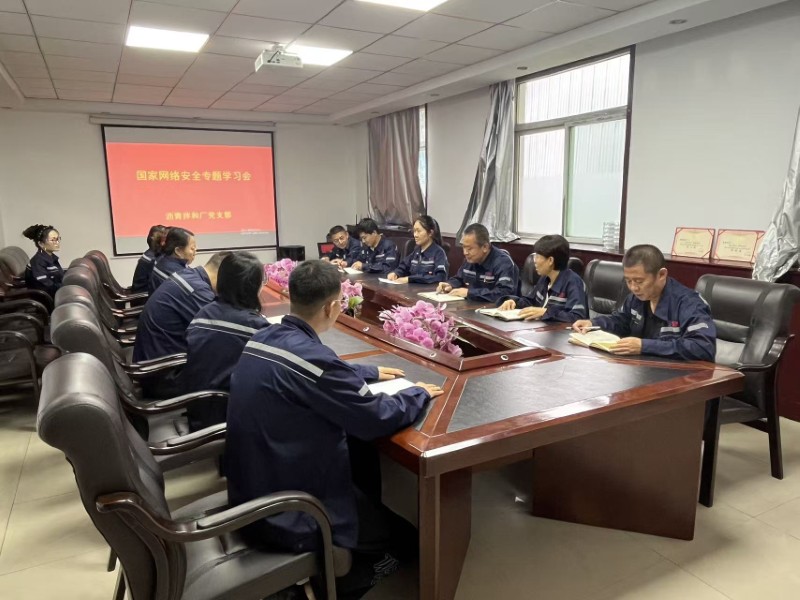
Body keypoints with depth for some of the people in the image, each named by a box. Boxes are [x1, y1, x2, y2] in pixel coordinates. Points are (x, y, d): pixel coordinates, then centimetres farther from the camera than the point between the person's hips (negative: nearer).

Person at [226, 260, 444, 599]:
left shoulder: (263, 339, -2)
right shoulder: (309, 356, -29)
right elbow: (376, 418, -21)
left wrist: (371, 373, 21)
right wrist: (419, 393, -4)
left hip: (250, 492, 9)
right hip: (286, 514, -8)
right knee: (409, 534, 9)